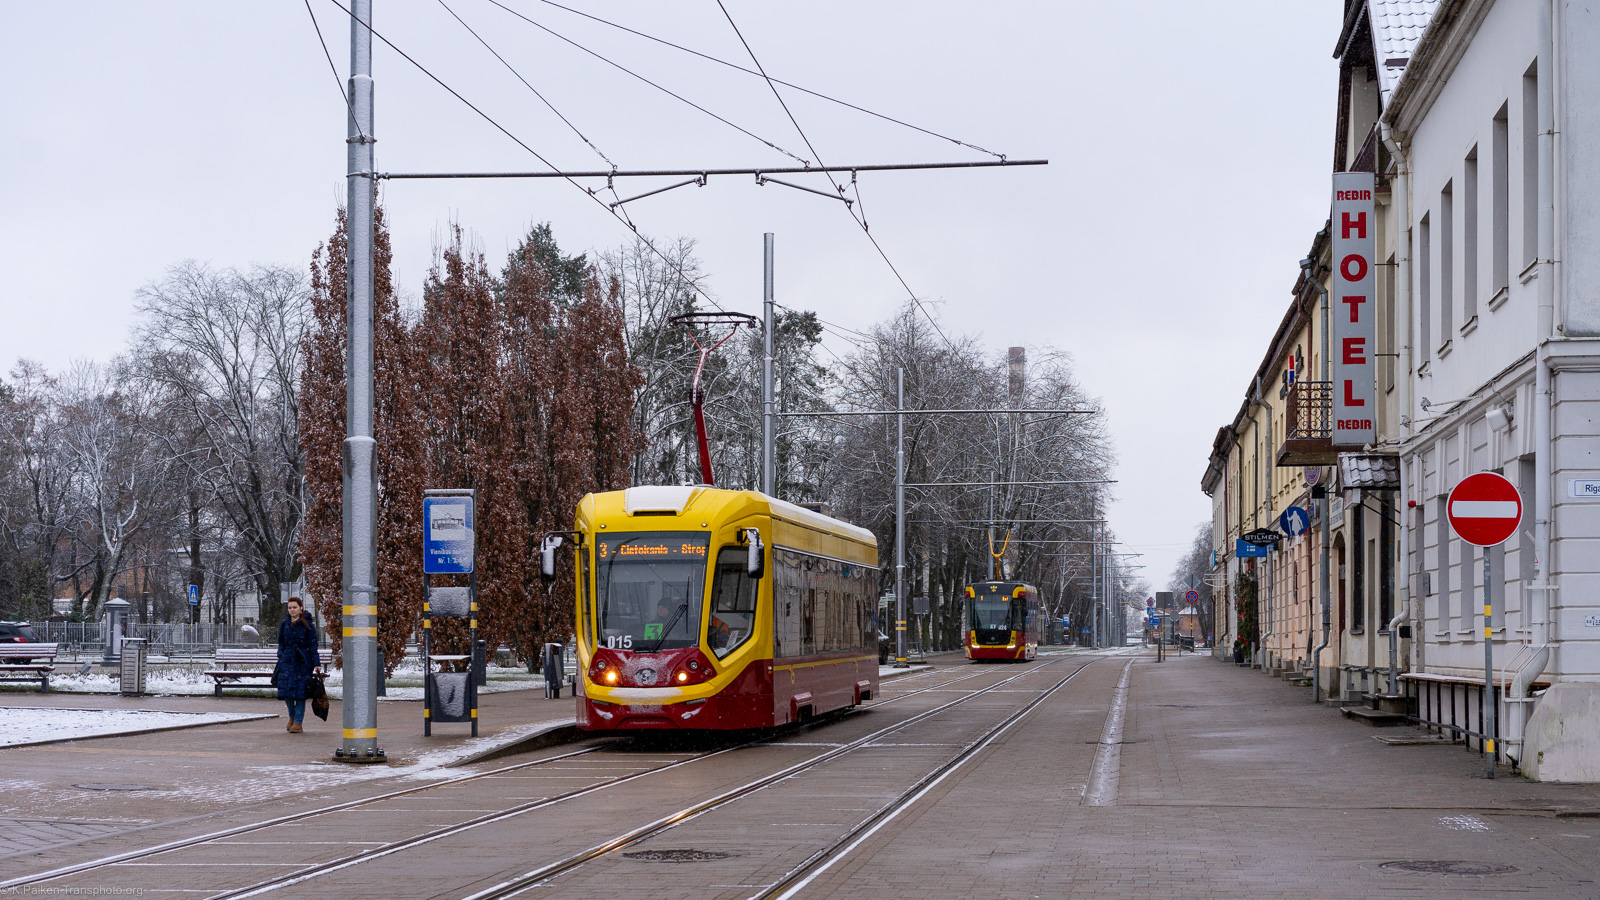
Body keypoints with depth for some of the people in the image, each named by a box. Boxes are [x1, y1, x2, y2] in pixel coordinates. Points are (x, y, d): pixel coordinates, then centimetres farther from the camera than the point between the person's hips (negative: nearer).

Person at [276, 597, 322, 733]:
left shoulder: (308, 625, -2)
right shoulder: (285, 625, 9)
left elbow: (313, 646, -3)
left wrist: (316, 664, -8)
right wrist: (281, 656, 4)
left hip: (303, 661, -3)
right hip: (287, 660, 3)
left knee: (300, 691, -5)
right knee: (285, 690, -5)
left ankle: (298, 722, 0)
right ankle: (292, 716, 20)